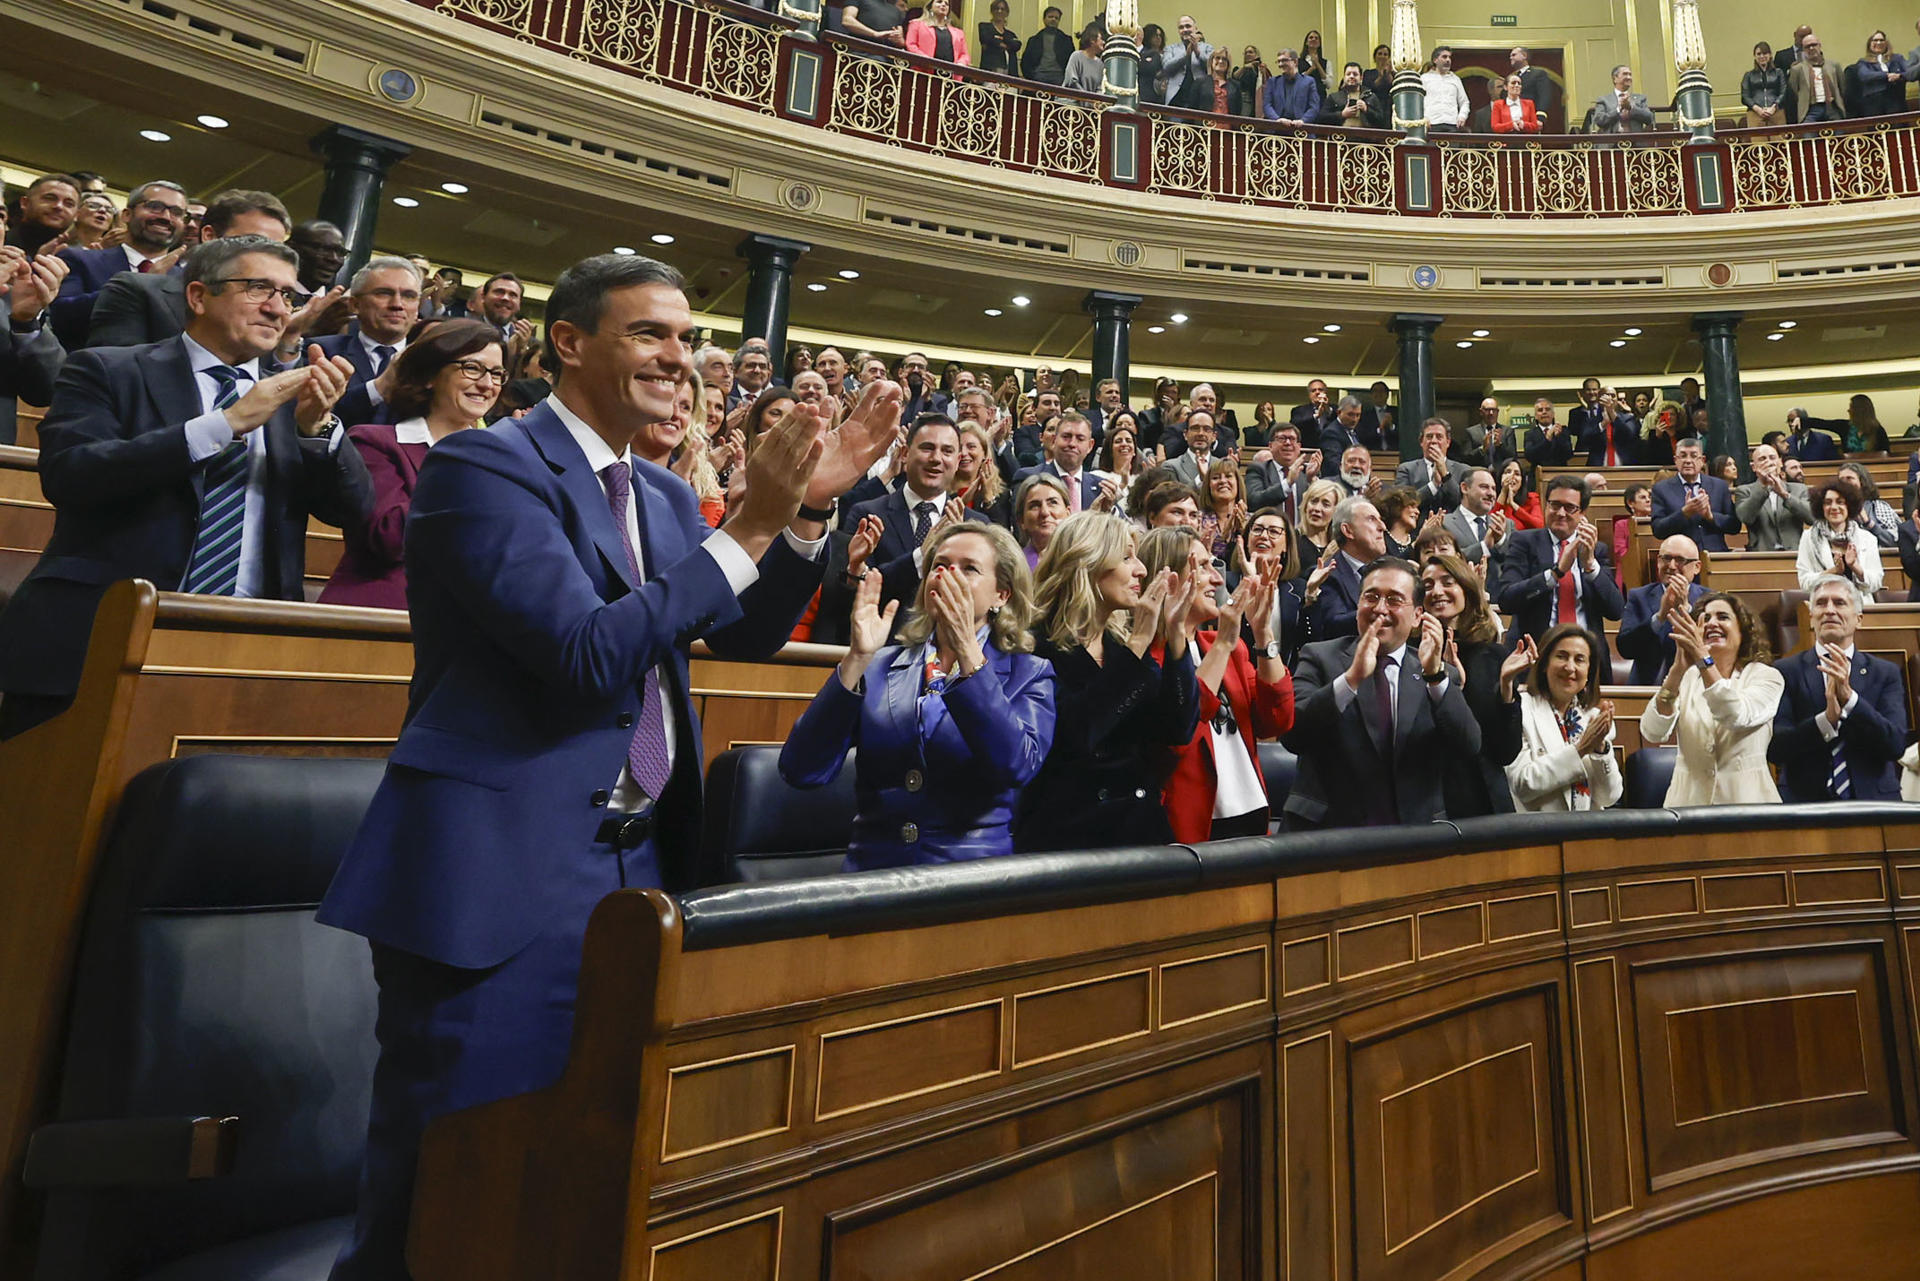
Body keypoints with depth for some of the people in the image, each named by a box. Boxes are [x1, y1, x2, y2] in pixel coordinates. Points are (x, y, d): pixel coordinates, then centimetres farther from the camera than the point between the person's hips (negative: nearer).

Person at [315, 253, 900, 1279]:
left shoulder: (664, 495, 13)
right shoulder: (483, 465, -11)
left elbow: (747, 635, 9)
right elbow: (590, 654, -23)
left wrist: (812, 507, -3)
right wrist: (751, 523, -21)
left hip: (638, 860, 8)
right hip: (506, 875, -7)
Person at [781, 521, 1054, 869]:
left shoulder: (1029, 674, 5)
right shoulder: (880, 665, 9)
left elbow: (1019, 766, -16)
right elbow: (802, 771, -3)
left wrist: (968, 651, -18)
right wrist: (857, 659, -11)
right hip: (873, 870, 2)